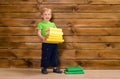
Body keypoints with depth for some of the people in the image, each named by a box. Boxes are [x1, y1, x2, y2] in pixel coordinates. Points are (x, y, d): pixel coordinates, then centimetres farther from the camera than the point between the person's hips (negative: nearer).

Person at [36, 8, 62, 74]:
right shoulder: (41, 24, -1)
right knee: (45, 56, 2)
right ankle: (44, 68, 17)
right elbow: (39, 33, -9)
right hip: (46, 43, -5)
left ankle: (55, 68, 24)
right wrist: (42, 38, -28)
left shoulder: (53, 24, 15)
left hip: (54, 43, 5)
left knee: (55, 55, 12)